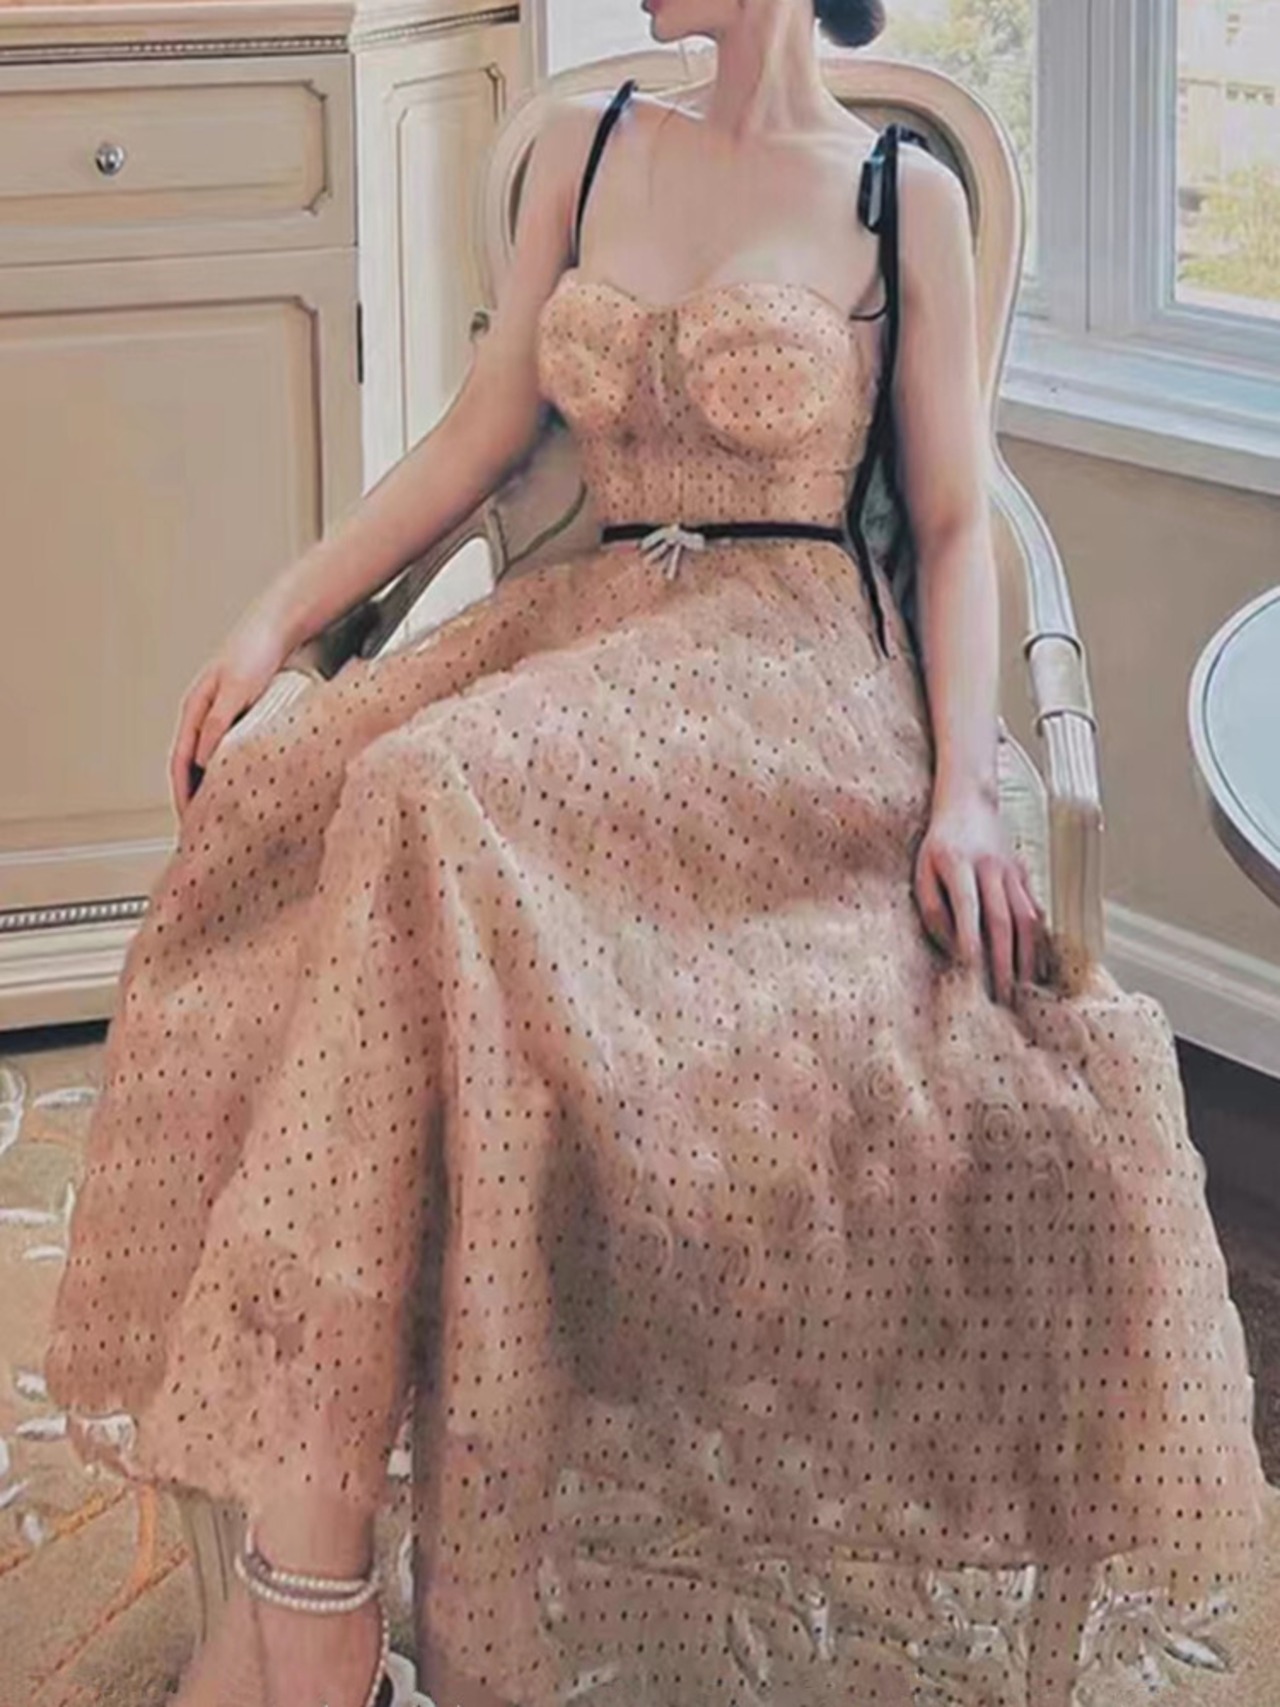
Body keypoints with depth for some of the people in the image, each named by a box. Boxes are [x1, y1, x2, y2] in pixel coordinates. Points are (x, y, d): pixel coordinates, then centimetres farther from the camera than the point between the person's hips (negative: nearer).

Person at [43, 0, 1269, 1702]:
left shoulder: (907, 192, 5)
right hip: (586, 627, 4)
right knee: (280, 810, -28)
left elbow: (955, 522, 4)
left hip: (794, 669, -4)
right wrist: (275, 614, 6)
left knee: (433, 803, -35)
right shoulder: (589, 145, 16)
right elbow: (483, 433, 16)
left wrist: (963, 788, -10)